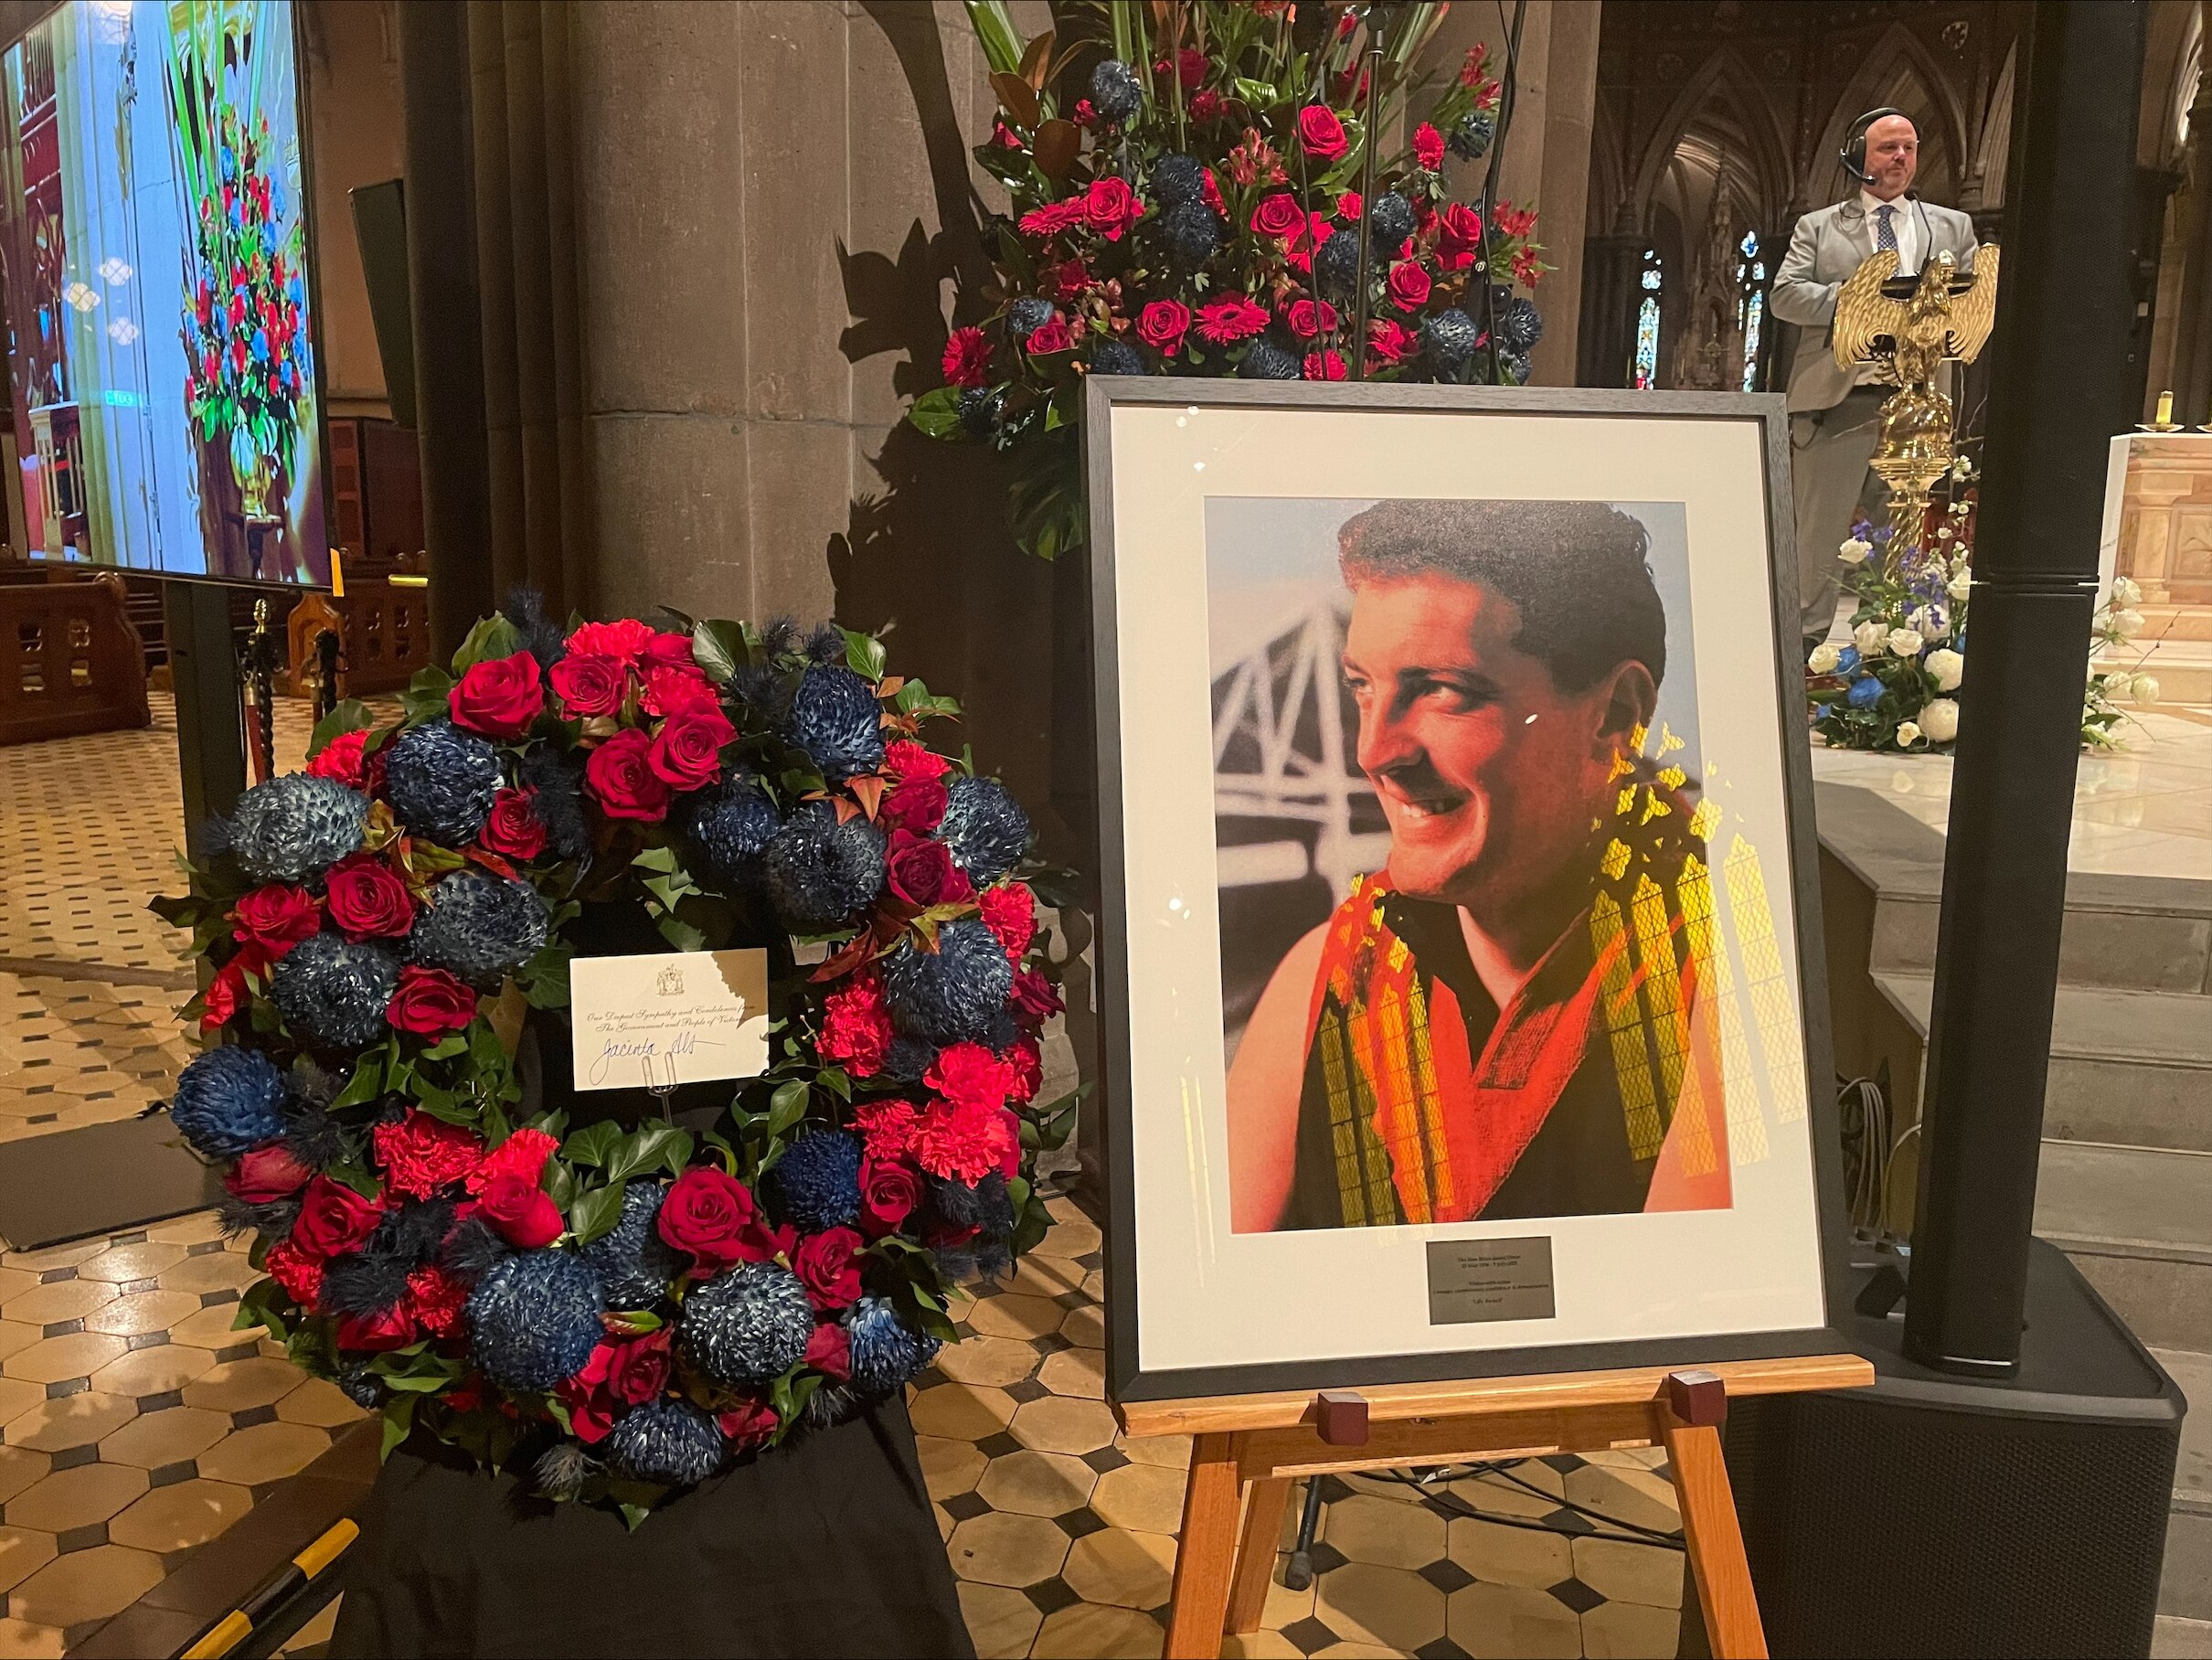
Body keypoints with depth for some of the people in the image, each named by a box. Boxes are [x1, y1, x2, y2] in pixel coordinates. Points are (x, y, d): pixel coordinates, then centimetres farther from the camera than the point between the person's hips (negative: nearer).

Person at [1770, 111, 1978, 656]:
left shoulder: (1952, 227, 18)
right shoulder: (1818, 226, 11)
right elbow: (1784, 295, -2)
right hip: (1836, 400, -2)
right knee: (1819, 532, 0)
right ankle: (1806, 643, 8)